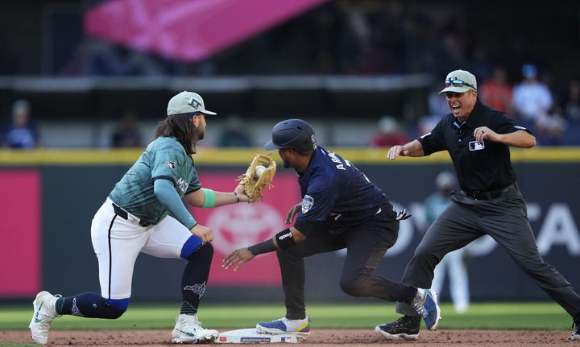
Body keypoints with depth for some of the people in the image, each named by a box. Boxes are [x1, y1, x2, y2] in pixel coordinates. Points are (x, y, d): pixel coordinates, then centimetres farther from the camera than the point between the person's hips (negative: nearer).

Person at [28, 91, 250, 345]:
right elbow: (162, 188, -38)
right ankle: (52, 305, 13)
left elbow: (196, 197, 24)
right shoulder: (170, 148, -20)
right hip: (118, 226, -10)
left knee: (202, 250, -5)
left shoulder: (185, 157, 11)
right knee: (114, 307, -11)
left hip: (150, 224, 10)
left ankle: (186, 326, -5)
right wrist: (192, 225, -40)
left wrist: (236, 196, 16)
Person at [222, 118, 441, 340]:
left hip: (376, 224, -10)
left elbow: (299, 234, -31)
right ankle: (296, 319, 4)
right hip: (343, 222, 10)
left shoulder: (324, 179, -32)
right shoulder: (315, 155, -6)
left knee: (352, 283, -30)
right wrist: (303, 204, 6)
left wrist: (253, 251, -28)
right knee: (288, 248, -2)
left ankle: (416, 296, -11)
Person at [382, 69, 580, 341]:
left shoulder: (491, 119, -17)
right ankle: (409, 320, 5)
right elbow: (424, 145, 18)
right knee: (424, 254, -2)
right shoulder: (448, 125, 4)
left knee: (533, 264, -11)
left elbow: (529, 140, -31)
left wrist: (496, 137, -48)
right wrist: (404, 149, -5)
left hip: (503, 206, -6)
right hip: (466, 204, 6)